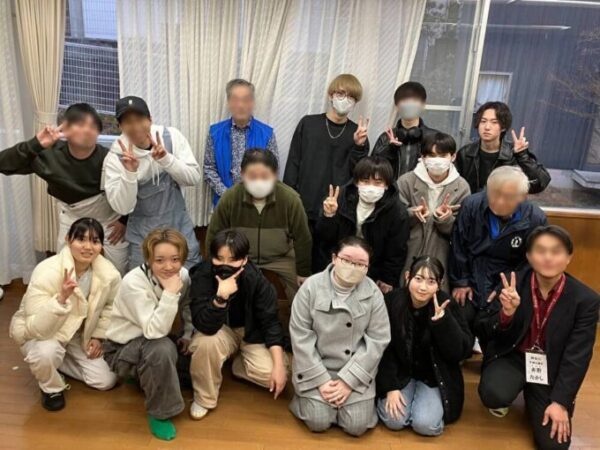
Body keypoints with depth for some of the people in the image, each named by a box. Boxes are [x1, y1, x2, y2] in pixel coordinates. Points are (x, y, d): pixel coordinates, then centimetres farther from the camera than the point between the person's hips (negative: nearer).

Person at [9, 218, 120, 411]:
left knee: (106, 381, -3)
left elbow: (110, 306, 3)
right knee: (45, 352, -38)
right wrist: (61, 298, -50)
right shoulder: (47, 272, -33)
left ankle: (58, 361, 21)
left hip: (80, 335, 4)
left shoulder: (110, 274, -21)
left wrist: (98, 336, -5)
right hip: (39, 333, -4)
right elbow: (37, 329, -37)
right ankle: (52, 387, -2)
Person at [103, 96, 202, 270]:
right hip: (143, 237, -1)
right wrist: (130, 172, -31)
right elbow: (122, 208, -17)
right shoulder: (115, 157, -13)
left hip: (180, 228, 2)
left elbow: (194, 178, -11)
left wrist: (166, 159, -25)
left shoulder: (171, 136, -9)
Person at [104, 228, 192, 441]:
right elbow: (154, 331, -36)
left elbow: (187, 306, 11)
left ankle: (146, 377, 16)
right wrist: (170, 294, -41)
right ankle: (160, 412, -14)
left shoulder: (182, 275, -12)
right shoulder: (134, 282, -29)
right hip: (122, 350, -7)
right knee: (162, 348, -35)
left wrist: (189, 334, -3)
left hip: (154, 344, 7)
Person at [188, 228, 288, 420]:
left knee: (272, 374, -20)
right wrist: (221, 297, -50)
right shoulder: (202, 276, -27)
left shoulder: (256, 279, -24)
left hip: (252, 332, 1)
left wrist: (279, 365, -23)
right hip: (220, 330, -1)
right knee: (206, 342, -35)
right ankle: (203, 398, -8)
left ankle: (239, 364, 13)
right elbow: (205, 326, -34)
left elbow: (270, 322, -16)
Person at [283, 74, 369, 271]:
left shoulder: (357, 133, 7)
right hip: (304, 209, 0)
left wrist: (359, 146, -14)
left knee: (327, 263, 5)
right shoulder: (308, 124, 5)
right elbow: (293, 164, 5)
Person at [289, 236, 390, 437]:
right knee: (318, 422, -13)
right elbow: (300, 336, -11)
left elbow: (378, 340, -8)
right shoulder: (311, 286, -13)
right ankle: (308, 394, 19)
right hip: (317, 367, -1)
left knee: (356, 426, -9)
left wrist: (348, 381, -13)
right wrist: (321, 380, -14)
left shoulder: (373, 292, -9)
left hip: (356, 370, 1)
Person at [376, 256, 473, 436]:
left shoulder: (447, 306, -14)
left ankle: (429, 401, 13)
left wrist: (442, 320, -32)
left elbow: (462, 352, -18)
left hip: (434, 376, 0)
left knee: (426, 425, -20)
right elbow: (384, 350, -8)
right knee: (394, 420, -19)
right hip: (400, 373, 0)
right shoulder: (392, 302, -14)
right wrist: (390, 387, -14)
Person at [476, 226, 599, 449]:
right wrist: (506, 313, -31)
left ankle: (532, 396, 24)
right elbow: (484, 330, -10)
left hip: (551, 369, 1)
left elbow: (577, 356, -10)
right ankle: (510, 393, 8)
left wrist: (560, 402, -13)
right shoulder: (512, 283, -12)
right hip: (512, 356, 0)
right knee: (494, 395, -31)